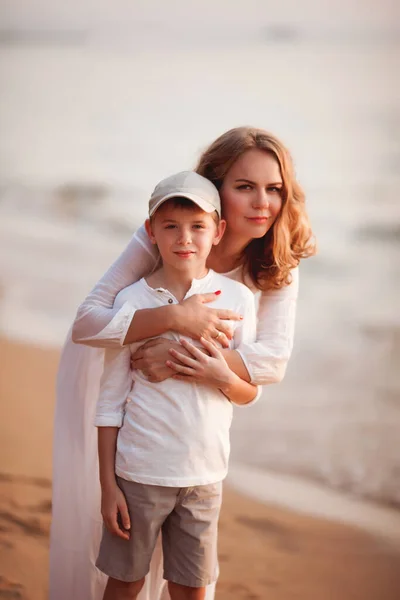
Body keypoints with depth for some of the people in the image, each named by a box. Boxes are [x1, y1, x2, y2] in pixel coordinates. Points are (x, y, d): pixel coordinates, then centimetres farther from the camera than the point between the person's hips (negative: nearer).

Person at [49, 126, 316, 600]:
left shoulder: (277, 267, -21)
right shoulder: (162, 238, -31)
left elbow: (273, 360, -30)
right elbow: (86, 322, -35)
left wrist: (184, 360, -42)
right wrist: (176, 317, -48)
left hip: (176, 390, 3)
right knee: (99, 512, 4)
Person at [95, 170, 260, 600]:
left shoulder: (236, 298, -2)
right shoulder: (132, 300, -6)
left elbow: (250, 394, 5)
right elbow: (110, 400, -2)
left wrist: (223, 378, -18)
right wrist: (107, 485, -3)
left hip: (204, 475, 2)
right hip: (139, 472, -1)